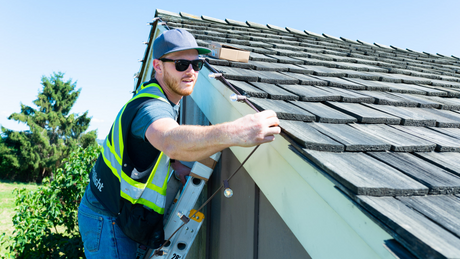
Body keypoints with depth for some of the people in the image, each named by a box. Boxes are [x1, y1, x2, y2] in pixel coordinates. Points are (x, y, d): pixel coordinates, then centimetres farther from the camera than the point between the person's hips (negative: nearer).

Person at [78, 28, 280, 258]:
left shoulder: (160, 95, 2)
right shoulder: (151, 106, -30)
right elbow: (172, 141, -54)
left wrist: (175, 165, 0)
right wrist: (234, 132, -69)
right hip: (107, 220, -9)